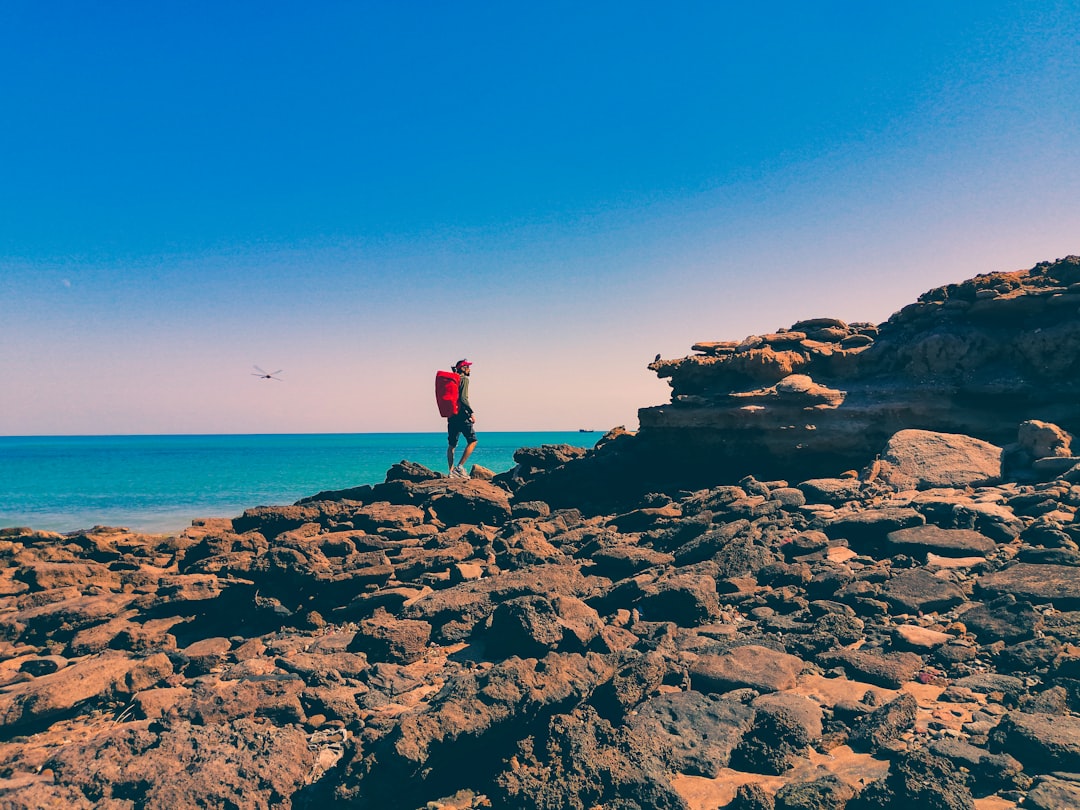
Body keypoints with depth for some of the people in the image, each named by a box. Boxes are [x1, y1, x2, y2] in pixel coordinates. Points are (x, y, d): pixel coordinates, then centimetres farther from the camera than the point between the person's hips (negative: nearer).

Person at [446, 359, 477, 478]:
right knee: (472, 441, -2)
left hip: (451, 415, 8)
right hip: (461, 415, -8)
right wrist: (471, 413, -13)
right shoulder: (464, 379, -6)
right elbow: (463, 398, -17)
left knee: (452, 445, 10)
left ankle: (451, 471, 8)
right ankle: (460, 466, -10)